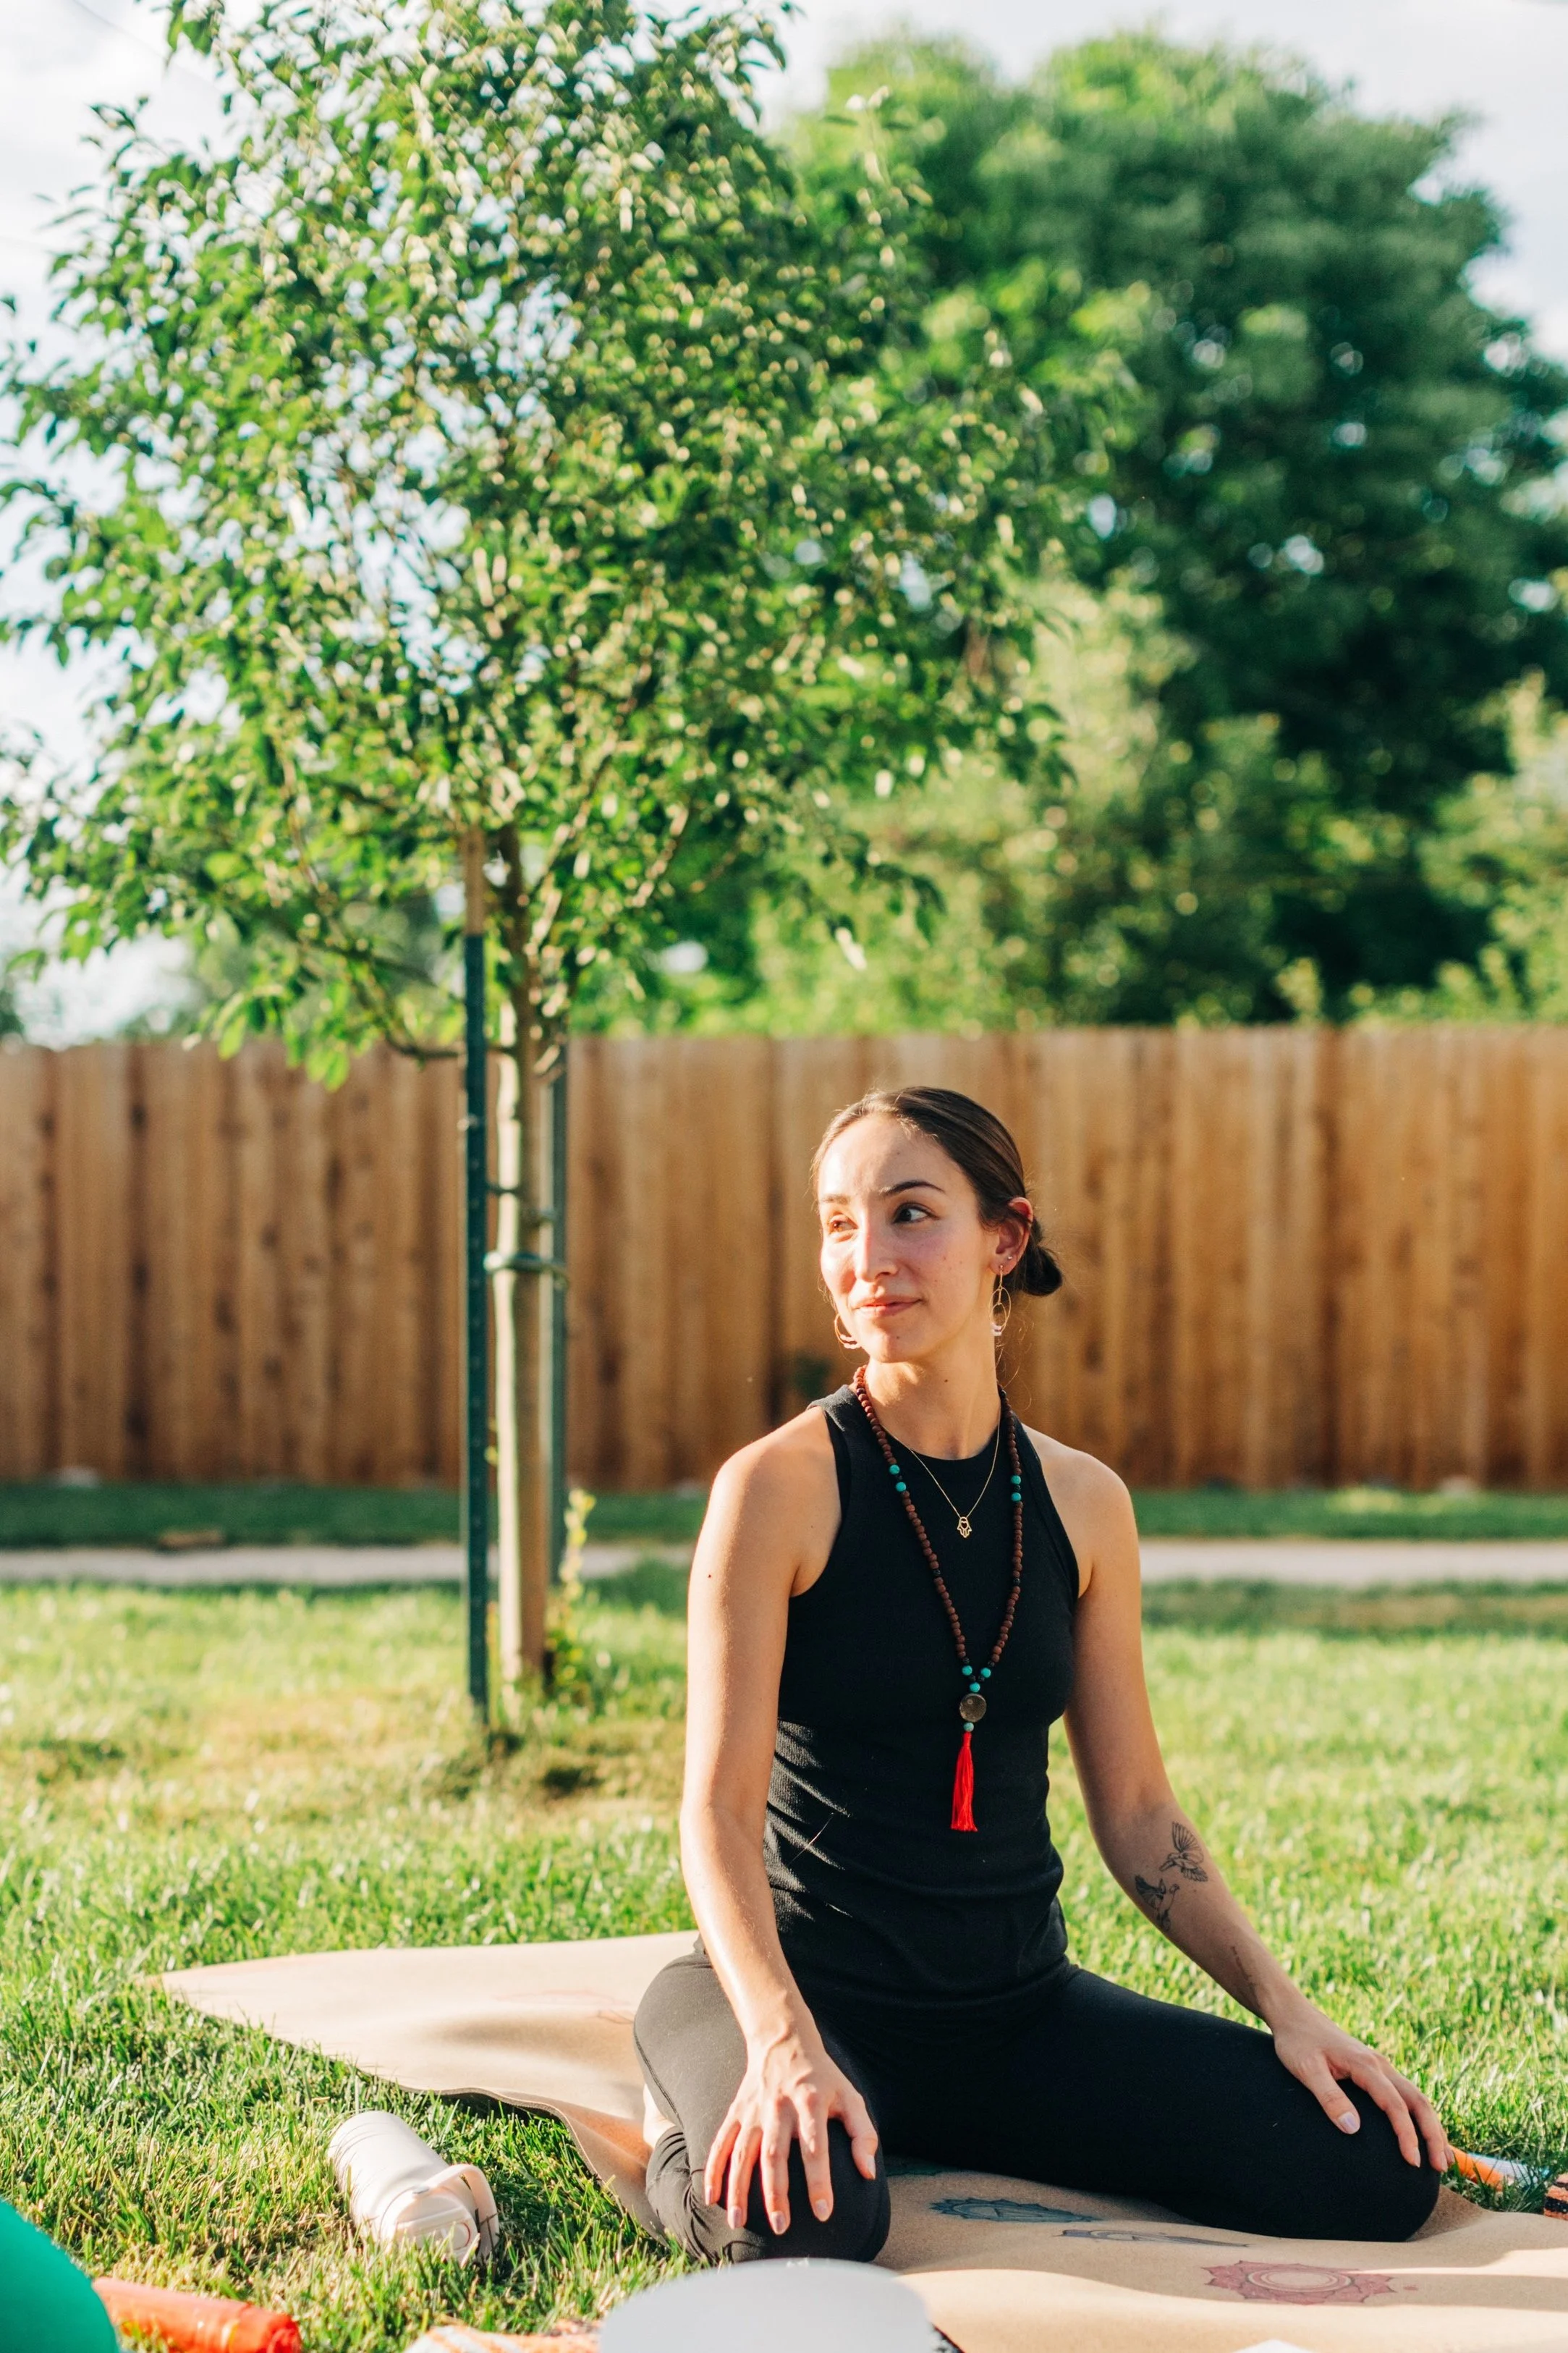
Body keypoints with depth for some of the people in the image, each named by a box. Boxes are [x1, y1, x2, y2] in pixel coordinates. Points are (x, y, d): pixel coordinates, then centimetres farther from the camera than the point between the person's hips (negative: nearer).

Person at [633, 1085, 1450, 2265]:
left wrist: (1290, 2010, -1)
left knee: (1380, 2172, -10)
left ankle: (946, 2134, 11)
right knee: (800, 2217, -38)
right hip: (817, 1977, -5)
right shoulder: (782, 1486, -10)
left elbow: (1138, 1809, 9)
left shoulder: (1083, 1503, 4)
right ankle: (698, 2118, 1)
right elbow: (722, 1806, -15)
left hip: (1017, 1998, 5)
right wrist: (784, 2044, -30)